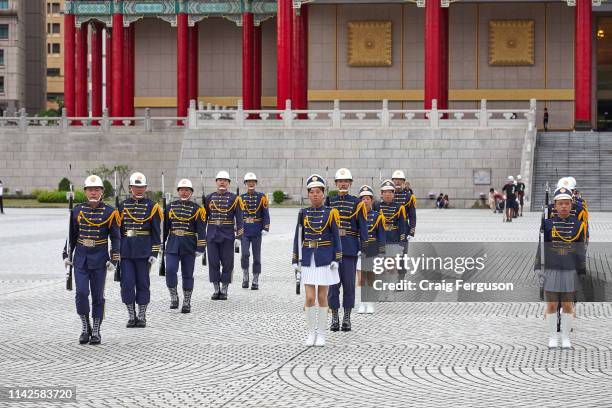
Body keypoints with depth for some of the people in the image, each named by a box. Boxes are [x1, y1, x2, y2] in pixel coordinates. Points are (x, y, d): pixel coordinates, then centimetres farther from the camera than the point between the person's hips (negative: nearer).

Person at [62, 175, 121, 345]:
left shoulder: (110, 212, -3)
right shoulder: (78, 210, 3)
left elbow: (116, 238, 0)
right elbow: (72, 235, 12)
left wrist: (114, 260, -6)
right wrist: (67, 255, 10)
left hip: (100, 259, -1)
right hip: (80, 258, 1)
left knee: (98, 296, 3)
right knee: (81, 293, -9)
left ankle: (96, 331, 13)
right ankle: (85, 328, 7)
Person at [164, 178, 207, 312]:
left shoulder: (197, 209, 0)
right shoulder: (171, 207, 8)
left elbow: (201, 231, -3)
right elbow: (165, 227, 13)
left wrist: (200, 248, -9)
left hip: (189, 248, -1)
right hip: (172, 246, 2)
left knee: (187, 275, 5)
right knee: (170, 271, -14)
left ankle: (187, 303, 13)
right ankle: (174, 298, 1)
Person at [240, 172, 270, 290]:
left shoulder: (261, 197, 1)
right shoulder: (241, 198, 7)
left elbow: (265, 214, 1)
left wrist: (266, 228, -8)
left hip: (257, 232, 0)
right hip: (244, 231, 0)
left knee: (257, 256, 4)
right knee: (245, 254, -15)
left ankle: (255, 281, 11)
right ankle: (245, 277, 1)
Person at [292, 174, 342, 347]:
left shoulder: (330, 213, -3)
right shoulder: (303, 214, 4)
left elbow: (336, 238, -1)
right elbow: (298, 238, 7)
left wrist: (336, 260, -7)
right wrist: (295, 261, 4)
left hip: (325, 259, -2)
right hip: (308, 259, 2)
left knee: (322, 297, 4)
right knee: (310, 298, -3)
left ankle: (321, 334, 12)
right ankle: (310, 333, 10)